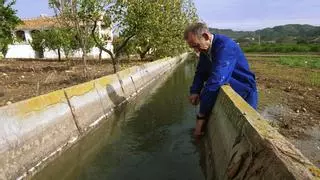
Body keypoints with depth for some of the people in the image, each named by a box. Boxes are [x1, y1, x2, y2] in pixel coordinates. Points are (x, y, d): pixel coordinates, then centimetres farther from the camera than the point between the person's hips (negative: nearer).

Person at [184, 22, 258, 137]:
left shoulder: (225, 46, -31)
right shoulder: (205, 49, -4)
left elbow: (216, 80, -38)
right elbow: (200, 72, 3)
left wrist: (202, 115, -38)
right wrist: (195, 91, -17)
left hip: (244, 94, -7)